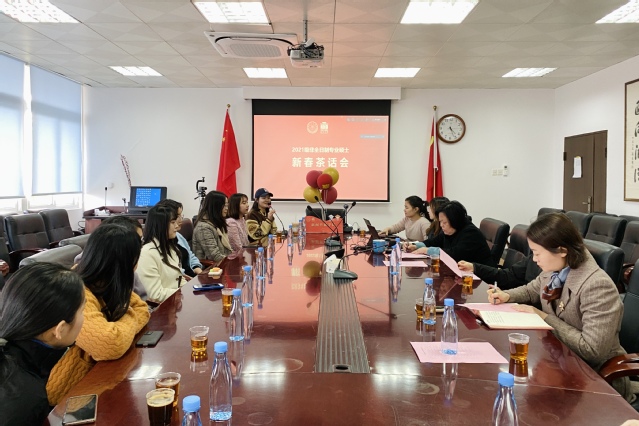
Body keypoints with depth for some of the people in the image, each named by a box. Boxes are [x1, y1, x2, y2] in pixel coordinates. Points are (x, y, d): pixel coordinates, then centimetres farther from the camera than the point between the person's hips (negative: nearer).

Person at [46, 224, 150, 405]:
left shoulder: (107, 283, -3)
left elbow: (142, 308, 5)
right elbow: (111, 344, -40)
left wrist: (125, 327, -15)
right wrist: (130, 320, -20)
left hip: (94, 372, 7)